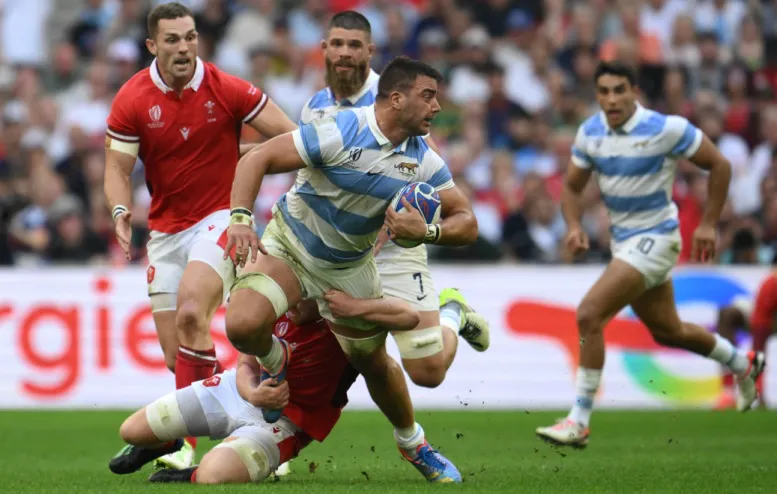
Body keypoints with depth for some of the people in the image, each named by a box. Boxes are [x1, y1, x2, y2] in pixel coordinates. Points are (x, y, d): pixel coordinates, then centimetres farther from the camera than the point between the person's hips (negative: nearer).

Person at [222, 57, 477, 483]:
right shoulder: (340, 132, -26)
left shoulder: (424, 161, -9)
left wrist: (427, 231, -28)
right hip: (288, 246, -4)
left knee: (374, 363, 13)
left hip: (348, 267, 4)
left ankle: (412, 442, 41)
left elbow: (466, 224, -7)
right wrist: (240, 218, -35)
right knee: (242, 324, -28)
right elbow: (257, 159, -23)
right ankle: (274, 360, 8)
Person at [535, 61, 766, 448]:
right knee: (667, 331, 22)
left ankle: (578, 423, -16)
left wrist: (708, 225, -9)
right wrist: (574, 226, -9)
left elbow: (719, 165, -8)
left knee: (589, 315, -21)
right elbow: (572, 186, 10)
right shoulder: (590, 133, -2)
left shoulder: (666, 129, -19)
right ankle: (743, 364, 48)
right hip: (623, 240, 7)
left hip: (654, 239, -7)